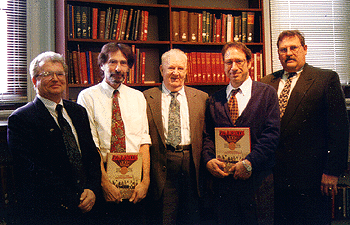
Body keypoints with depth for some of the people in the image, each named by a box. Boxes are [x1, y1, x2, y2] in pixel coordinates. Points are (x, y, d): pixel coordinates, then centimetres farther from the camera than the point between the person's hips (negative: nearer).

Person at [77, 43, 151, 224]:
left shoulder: (138, 97, 9)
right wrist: (105, 182, -16)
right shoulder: (88, 97, -3)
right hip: (103, 176, -3)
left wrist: (145, 180, -6)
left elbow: (144, 141, 3)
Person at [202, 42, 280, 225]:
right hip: (222, 178, 2)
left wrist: (249, 162, -15)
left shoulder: (266, 93, 2)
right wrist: (209, 160, -8)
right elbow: (207, 135, 11)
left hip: (256, 177, -2)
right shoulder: (214, 100, 11)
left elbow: (271, 134, -6)